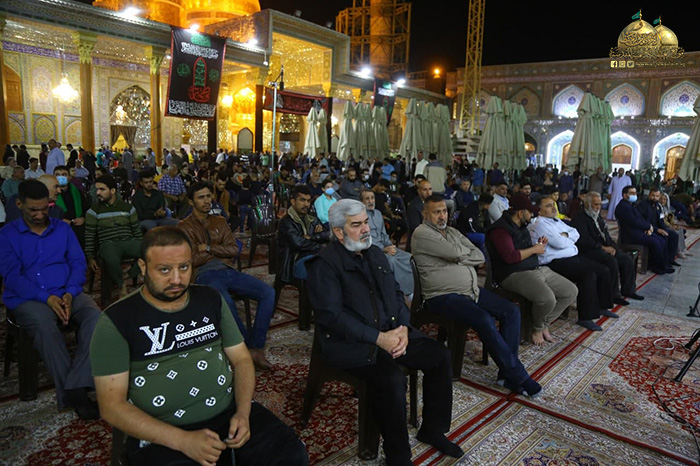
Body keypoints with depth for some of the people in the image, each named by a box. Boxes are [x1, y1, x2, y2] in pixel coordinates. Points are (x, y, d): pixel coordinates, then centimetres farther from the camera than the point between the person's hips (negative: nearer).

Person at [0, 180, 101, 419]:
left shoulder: (62, 229, 15)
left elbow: (78, 263, 8)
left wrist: (70, 293, -11)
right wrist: (47, 298, -17)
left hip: (66, 294, 3)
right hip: (27, 300, -2)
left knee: (95, 316, -29)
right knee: (45, 325, -36)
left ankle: (74, 388, -30)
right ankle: (75, 393, -27)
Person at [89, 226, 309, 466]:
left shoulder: (210, 299, 8)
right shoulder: (117, 320, -4)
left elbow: (241, 358, 10)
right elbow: (112, 405, -8)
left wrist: (243, 413, -7)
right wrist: (182, 440, -17)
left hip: (230, 412, 3)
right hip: (162, 434, -2)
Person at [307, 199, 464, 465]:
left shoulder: (376, 254, 13)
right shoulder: (324, 264, -11)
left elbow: (396, 293, 13)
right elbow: (331, 315, -19)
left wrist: (403, 328, -7)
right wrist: (378, 338, -21)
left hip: (391, 332, 8)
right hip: (351, 343, -7)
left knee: (440, 356, -4)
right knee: (392, 380, -29)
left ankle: (432, 430, 15)